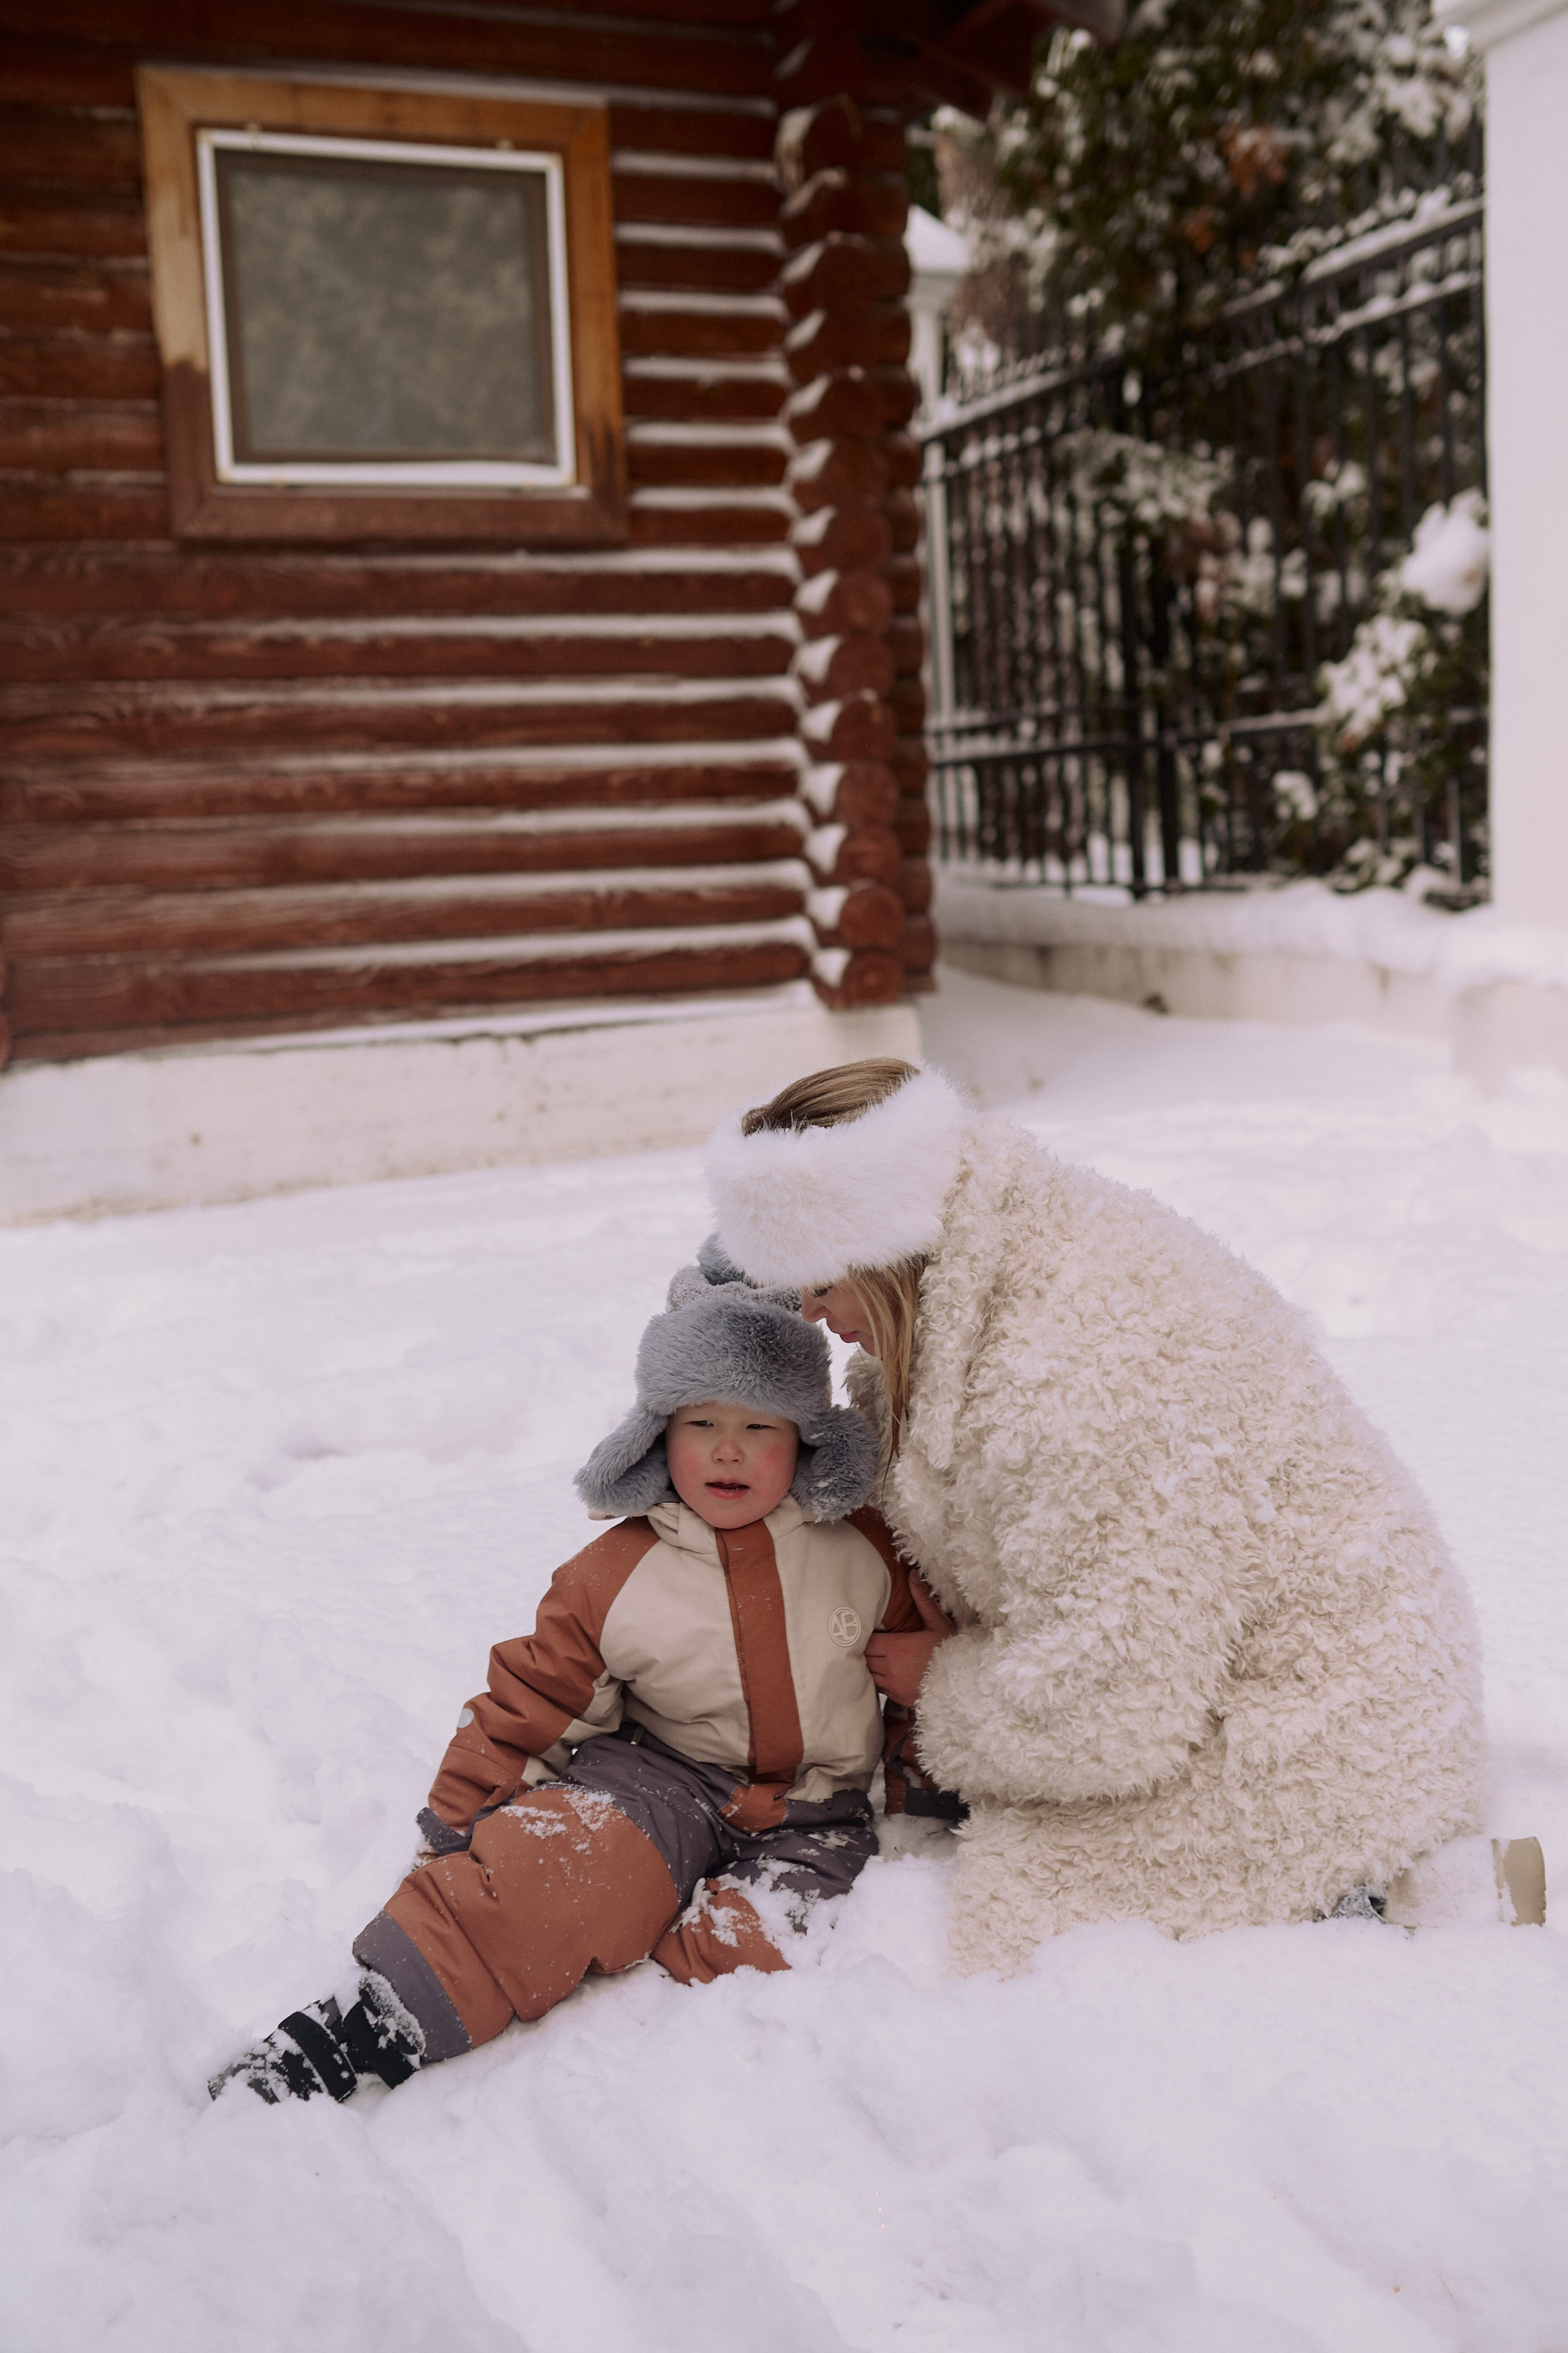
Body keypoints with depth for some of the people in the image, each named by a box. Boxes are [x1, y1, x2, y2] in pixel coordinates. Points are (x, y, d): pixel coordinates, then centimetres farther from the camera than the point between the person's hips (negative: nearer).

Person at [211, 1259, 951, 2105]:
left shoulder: (865, 1549, -3)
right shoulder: (615, 1576, -4)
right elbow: (530, 1702, 2)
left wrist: (922, 1771, 8)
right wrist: (457, 1822, 1)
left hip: (811, 1814, 2)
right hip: (663, 1780, -1)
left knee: (762, 1940, -30)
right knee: (562, 1858, -30)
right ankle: (369, 2022, -29)